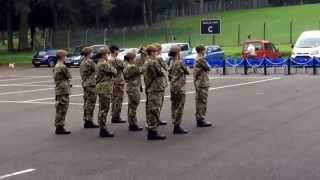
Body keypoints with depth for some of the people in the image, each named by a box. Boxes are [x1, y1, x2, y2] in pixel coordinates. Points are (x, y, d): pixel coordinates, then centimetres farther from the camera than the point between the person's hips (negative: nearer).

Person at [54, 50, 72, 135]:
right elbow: (69, 76, -9)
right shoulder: (63, 67, -15)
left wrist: (68, 83, 8)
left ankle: (58, 126, 17)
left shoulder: (56, 67, 14)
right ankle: (60, 127, -4)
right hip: (63, 90, -9)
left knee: (59, 110, 13)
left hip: (58, 90, 9)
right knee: (62, 110, -5)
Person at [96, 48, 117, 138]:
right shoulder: (104, 64, -16)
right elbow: (114, 72, -13)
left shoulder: (100, 64, 16)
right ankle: (103, 130, -6)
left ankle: (103, 129, 19)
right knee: (104, 109, -8)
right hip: (105, 88, -11)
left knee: (102, 109, 13)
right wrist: (109, 64, 1)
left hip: (102, 89, 11)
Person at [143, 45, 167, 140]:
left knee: (150, 110, 12)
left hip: (149, 89, 10)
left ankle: (150, 128, 18)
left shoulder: (146, 63, 14)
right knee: (155, 110, -8)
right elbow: (160, 73, -14)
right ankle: (153, 132, -8)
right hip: (156, 89, -10)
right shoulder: (153, 62, -15)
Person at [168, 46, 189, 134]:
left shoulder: (171, 63, 9)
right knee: (179, 107, -5)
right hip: (180, 87, -9)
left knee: (174, 106, 11)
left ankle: (175, 125, 16)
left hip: (173, 87, 9)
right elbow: (187, 72, -6)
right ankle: (177, 127, -4)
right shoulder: (179, 63, -15)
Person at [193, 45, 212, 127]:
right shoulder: (201, 59, -16)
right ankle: (201, 120, -4)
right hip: (202, 83, -10)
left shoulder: (197, 59, 14)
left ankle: (199, 118, 19)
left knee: (199, 102, 13)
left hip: (198, 83, 10)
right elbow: (208, 68, -14)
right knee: (202, 102, -6)